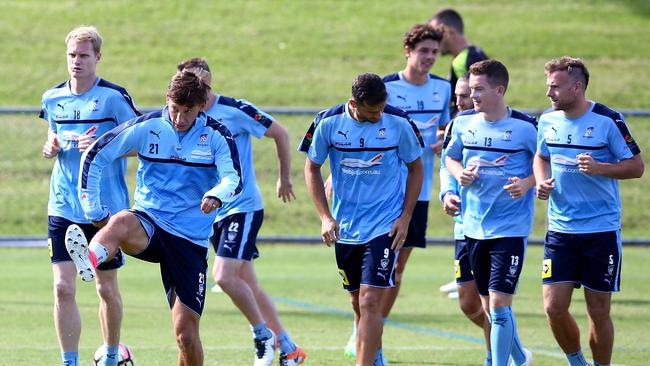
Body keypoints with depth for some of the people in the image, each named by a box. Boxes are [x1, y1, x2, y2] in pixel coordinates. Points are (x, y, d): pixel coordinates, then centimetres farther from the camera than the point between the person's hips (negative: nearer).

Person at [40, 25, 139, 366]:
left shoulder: (114, 97, -8)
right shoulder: (52, 98, 7)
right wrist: (51, 148, -1)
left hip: (106, 208, -3)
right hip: (64, 207, 3)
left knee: (107, 288, 9)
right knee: (63, 288, -8)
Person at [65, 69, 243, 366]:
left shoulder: (216, 136, -2)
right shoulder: (147, 127, -1)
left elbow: (234, 180, -17)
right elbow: (94, 157, 4)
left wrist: (216, 195, -40)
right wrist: (94, 211, 0)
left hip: (191, 240, 1)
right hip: (149, 222, -1)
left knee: (186, 331, -5)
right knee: (121, 222, -39)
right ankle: (89, 261, -72)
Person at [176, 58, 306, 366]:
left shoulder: (235, 111, -14)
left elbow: (280, 134, -3)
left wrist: (285, 177, 5)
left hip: (243, 207, -7)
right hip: (211, 213, 7)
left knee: (223, 275, -20)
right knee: (247, 284, 9)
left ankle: (263, 334, 1)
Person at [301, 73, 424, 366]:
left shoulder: (398, 123, -10)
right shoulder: (328, 122, -8)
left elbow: (415, 168, 4)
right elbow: (312, 168, 6)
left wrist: (405, 217, -4)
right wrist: (325, 217, -3)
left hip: (385, 227, -3)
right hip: (345, 228, 3)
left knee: (370, 303, -13)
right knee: (358, 305, 13)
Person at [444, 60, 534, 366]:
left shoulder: (525, 127, -11)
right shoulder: (464, 124, 3)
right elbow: (451, 157, 20)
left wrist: (527, 183, -18)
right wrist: (460, 173, -1)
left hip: (511, 229, -6)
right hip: (474, 227, 6)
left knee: (499, 304, -12)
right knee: (489, 306, 14)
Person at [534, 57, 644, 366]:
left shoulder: (608, 120, -10)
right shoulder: (548, 121, 4)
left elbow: (636, 166, -7)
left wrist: (599, 168, -23)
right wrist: (542, 181, 1)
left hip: (602, 230, -4)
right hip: (560, 230, 4)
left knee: (598, 311, 1)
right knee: (554, 307, -4)